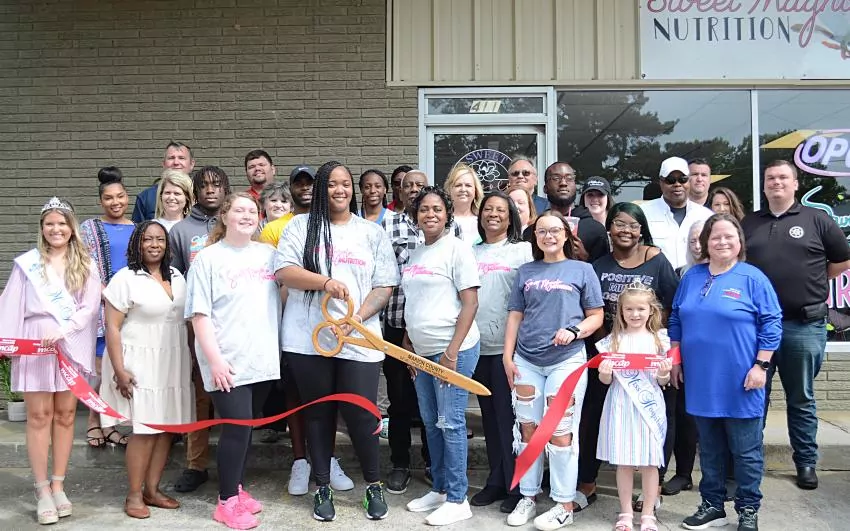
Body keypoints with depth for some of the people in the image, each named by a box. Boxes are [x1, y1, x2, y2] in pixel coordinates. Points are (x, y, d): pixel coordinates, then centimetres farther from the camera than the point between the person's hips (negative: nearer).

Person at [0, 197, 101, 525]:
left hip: (71, 345, 1)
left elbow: (90, 307, -2)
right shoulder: (27, 263, 4)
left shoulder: (86, 265, 5)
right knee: (38, 416, 0)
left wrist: (62, 330, -14)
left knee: (65, 414, 6)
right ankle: (42, 491, 7)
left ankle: (58, 486, 15)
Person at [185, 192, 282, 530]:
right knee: (236, 428, -5)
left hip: (263, 359, 5)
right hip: (227, 362, -5)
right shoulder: (208, 258, -3)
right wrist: (215, 359, -14)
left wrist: (279, 347, 9)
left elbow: (284, 298, 16)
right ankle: (227, 502, 10)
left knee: (247, 427, 14)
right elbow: (199, 314, -8)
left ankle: (236, 489, 29)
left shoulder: (269, 254, 10)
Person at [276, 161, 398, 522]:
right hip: (308, 340, 0)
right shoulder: (300, 226, 6)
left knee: (361, 414, 0)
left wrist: (356, 319, -12)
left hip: (358, 341, 0)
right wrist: (325, 281, -21)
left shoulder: (373, 232, 8)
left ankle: (373, 484, 22)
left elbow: (384, 286, 3)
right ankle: (322, 487, 26)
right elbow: (283, 272, -5)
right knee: (318, 414, 10)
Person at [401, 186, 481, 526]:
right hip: (423, 351, 8)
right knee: (430, 422, 14)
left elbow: (470, 303, -14)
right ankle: (439, 489, 27)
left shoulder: (457, 249, -8)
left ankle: (457, 499, 10)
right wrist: (407, 344, 17)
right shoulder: (415, 254, 13)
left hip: (453, 350, -8)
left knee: (450, 423, -2)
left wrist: (452, 351, -19)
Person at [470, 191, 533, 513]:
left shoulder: (523, 250, 1)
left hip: (508, 346, -4)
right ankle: (496, 481, 23)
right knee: (489, 416, 11)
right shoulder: (471, 252, 13)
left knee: (509, 417, -1)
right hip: (478, 345, 4)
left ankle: (516, 487, 11)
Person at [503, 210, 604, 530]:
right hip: (526, 361, 3)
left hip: (566, 360, -3)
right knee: (527, 429, 8)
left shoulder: (582, 270, 5)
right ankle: (528, 497, 22)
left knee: (560, 432, 0)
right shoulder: (526, 272, 12)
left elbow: (596, 316, 3)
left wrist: (573, 331, -15)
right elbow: (515, 315, 11)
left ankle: (564, 505, 12)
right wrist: (508, 356, 4)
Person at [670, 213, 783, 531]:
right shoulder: (692, 276, 8)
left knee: (746, 450, 7)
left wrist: (760, 365, -11)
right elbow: (676, 320, 14)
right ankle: (712, 505, 27)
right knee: (709, 448, 14)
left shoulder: (752, 278, -5)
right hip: (700, 381, 4)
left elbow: (771, 324, -6)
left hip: (739, 382, -4)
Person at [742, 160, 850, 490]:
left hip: (803, 325, -2)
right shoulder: (748, 223, 10)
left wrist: (811, 282, 6)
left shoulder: (817, 219, 3)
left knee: (801, 399, 10)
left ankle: (806, 462, 24)